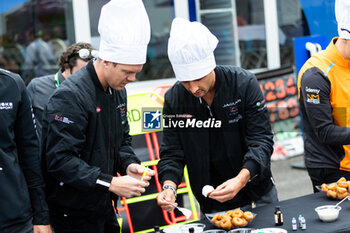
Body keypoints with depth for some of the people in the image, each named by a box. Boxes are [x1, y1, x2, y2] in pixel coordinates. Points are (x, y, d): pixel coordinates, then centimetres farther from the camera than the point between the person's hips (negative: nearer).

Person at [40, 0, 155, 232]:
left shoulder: (118, 91, 8)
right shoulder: (70, 96, -21)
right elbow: (60, 160, -25)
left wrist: (129, 165, -2)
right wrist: (111, 183, -25)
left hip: (105, 208, 8)